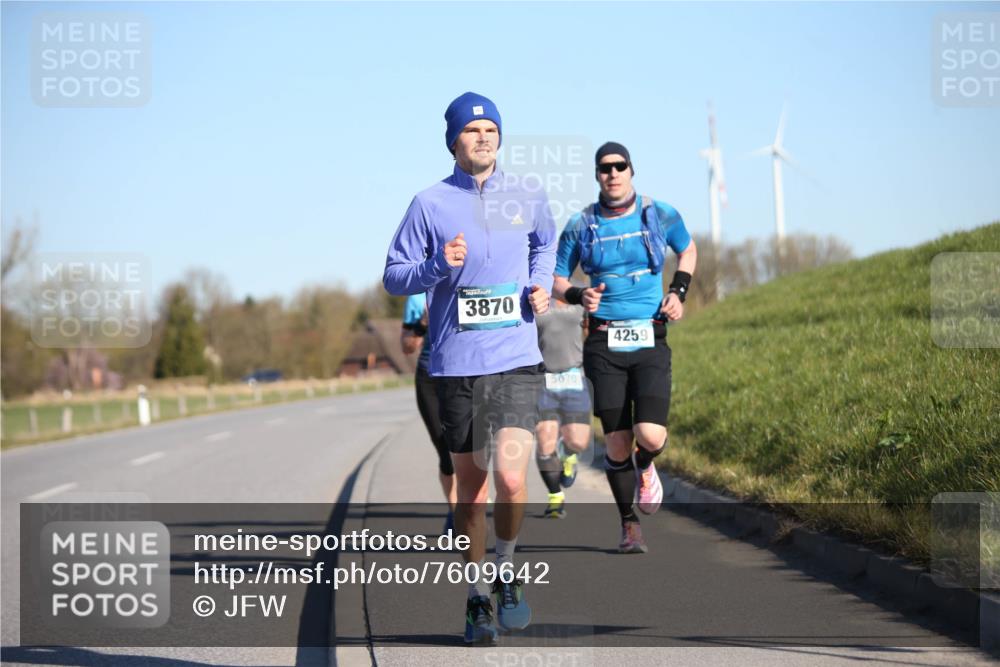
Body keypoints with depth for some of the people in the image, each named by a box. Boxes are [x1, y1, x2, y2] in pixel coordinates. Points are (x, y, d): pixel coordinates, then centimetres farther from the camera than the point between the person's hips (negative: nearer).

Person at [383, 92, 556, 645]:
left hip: (517, 360, 1)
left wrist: (540, 284, 10)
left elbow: (545, 243, 29)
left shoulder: (527, 199, 8)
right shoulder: (430, 204, 1)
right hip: (455, 365, 0)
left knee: (511, 478, -15)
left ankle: (506, 572, 10)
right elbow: (393, 277, 2)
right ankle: (477, 598, 21)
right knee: (469, 484, 7)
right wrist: (439, 266, -16)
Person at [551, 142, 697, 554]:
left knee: (651, 436, -17)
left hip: (651, 342, 0)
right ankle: (629, 525, 19)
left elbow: (688, 250, 22)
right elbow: (557, 281, 10)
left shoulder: (661, 216, 3)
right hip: (604, 345, 0)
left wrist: (678, 292, 6)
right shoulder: (580, 226, 1)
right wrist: (579, 296, -12)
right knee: (617, 444, -1)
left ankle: (645, 467, 21)